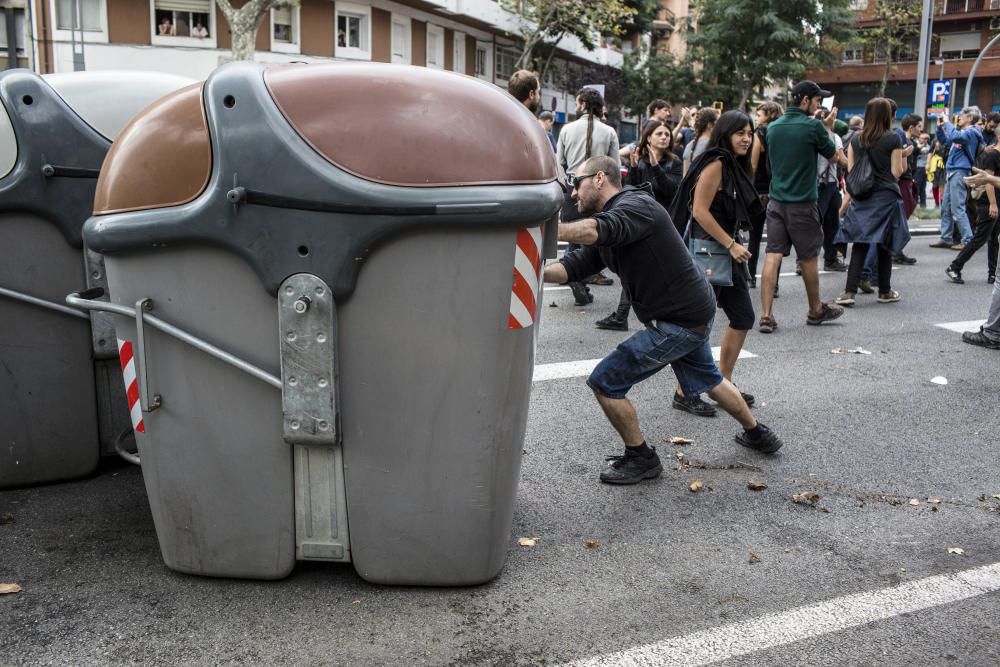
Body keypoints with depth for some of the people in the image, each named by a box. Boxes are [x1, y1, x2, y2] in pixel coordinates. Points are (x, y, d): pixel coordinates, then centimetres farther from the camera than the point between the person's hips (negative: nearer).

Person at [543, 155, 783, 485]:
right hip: (693, 312, 11)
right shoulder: (610, 218, 9)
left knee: (605, 382, -7)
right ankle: (757, 433, 52)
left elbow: (594, 231, -41)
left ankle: (641, 458, 9)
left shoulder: (636, 206, -20)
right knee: (708, 379, 32)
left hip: (680, 321, -11)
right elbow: (574, 265, 0)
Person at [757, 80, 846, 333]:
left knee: (773, 255, 0)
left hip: (776, 200, 5)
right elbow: (833, 155, 2)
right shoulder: (813, 126, -11)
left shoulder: (773, 127, 7)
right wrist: (828, 127, 15)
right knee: (809, 257, 10)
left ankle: (766, 316, -7)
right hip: (803, 202, -5)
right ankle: (816, 310, 28)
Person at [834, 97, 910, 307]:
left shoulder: (855, 140, 5)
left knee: (859, 245, 1)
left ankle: (849, 291, -9)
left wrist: (850, 197, 15)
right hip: (886, 196, -3)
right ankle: (885, 291, 17)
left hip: (861, 197, 3)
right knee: (885, 245, 7)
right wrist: (903, 159, 13)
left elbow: (850, 172, 7)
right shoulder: (893, 139, -6)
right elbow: (896, 172, -6)